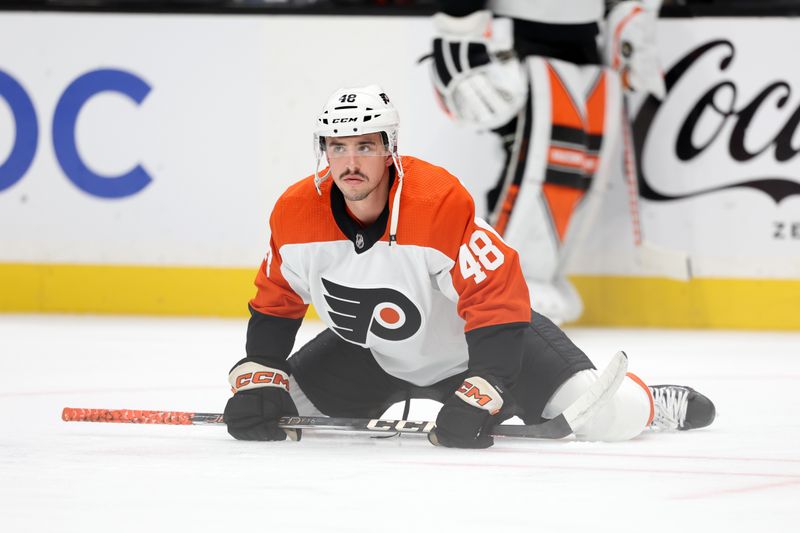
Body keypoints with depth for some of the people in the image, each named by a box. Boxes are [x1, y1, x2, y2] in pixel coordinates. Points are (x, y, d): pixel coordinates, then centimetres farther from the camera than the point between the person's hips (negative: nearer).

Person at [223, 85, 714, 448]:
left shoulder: (442, 203, -34)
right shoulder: (295, 214, -18)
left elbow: (498, 301, -31)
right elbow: (276, 303, -1)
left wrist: (478, 395, -37)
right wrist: (257, 381, -11)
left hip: (479, 341, -5)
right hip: (371, 355, 5)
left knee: (603, 417, -21)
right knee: (277, 411, -2)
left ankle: (649, 403, 18)